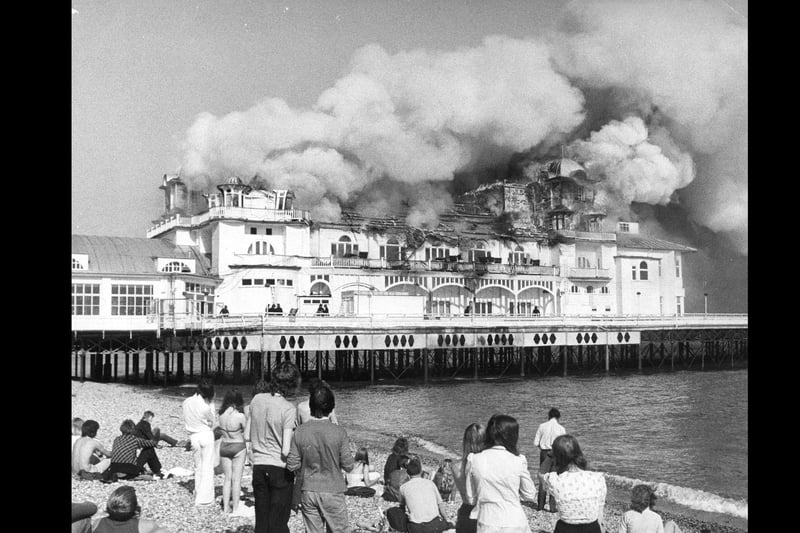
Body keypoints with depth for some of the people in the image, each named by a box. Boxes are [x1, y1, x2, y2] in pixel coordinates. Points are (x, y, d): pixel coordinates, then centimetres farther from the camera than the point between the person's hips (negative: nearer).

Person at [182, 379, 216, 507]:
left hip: (193, 437, 5)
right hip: (206, 435, -5)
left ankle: (198, 495, 20)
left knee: (198, 467, 17)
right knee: (207, 467, 2)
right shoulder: (206, 405, -19)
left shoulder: (186, 402, -2)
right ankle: (204, 499, 1)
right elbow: (211, 422, -3)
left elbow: (186, 419, 9)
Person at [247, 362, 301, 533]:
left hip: (258, 466, 5)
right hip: (280, 469, -5)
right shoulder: (289, 409, -15)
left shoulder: (256, 399, 0)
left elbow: (247, 435, 10)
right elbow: (286, 450, -18)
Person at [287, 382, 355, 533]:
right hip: (332, 492, -2)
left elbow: (292, 465, -4)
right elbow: (348, 466, -9)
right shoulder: (339, 432, -13)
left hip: (308, 493, 2)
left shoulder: (300, 431, -7)